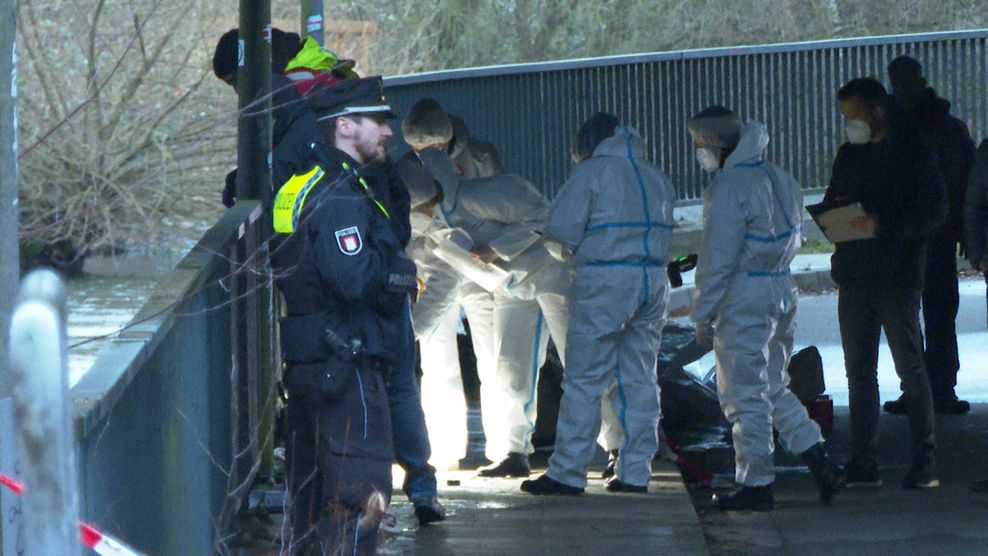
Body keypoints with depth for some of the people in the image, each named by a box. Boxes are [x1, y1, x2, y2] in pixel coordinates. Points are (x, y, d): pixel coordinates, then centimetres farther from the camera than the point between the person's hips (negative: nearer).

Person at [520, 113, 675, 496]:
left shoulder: (592, 172, -4)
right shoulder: (657, 178, 15)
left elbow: (560, 227, -9)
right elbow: (662, 231, 15)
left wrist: (574, 248, 13)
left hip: (605, 281, -6)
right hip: (654, 281, 6)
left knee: (584, 380, -3)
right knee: (639, 378, 11)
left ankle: (567, 473, -4)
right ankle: (635, 471, 10)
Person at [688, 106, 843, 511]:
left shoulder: (727, 187, -15)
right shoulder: (779, 179, 10)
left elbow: (718, 258, -16)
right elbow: (794, 239, 16)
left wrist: (703, 314, -11)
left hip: (743, 297, -8)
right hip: (783, 291, 8)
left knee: (744, 394, 1)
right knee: (774, 388, 17)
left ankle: (756, 484, 4)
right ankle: (820, 463, 6)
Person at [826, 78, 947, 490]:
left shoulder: (911, 152, -5)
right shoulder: (848, 155, 14)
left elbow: (935, 210, -10)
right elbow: (832, 202, 20)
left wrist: (885, 225, -21)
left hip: (897, 275, -6)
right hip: (853, 277, 6)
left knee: (910, 369, -4)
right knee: (858, 371, 6)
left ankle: (924, 462, -1)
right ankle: (863, 464, 9)